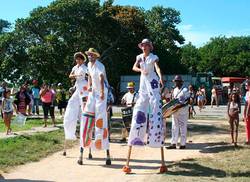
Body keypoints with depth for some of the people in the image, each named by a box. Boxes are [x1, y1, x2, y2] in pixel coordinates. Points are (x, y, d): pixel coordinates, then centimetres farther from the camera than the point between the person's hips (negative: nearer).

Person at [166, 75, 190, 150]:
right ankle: (173, 144, 10)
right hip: (175, 110, 7)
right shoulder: (175, 90, 13)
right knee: (174, 127, 7)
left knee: (183, 127, -1)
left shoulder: (185, 90, -9)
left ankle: (183, 144, 6)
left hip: (183, 111, -7)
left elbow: (187, 101, -14)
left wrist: (180, 106, -24)